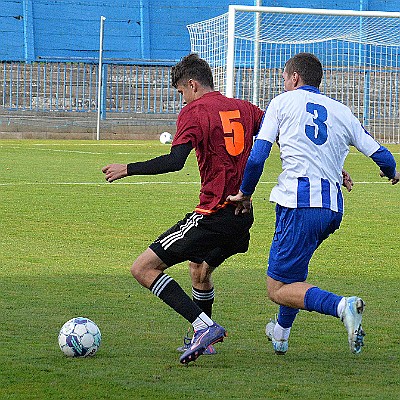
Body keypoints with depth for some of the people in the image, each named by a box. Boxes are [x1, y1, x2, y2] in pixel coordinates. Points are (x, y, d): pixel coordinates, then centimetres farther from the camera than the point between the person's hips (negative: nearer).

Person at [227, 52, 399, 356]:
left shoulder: (283, 103, 9)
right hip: (333, 208, 6)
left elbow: (257, 156, 1)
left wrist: (245, 193, 14)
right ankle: (281, 333, 42)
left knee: (278, 290, -6)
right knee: (294, 269, 32)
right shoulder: (341, 112, 17)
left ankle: (342, 306, -28)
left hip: (300, 202, -6)